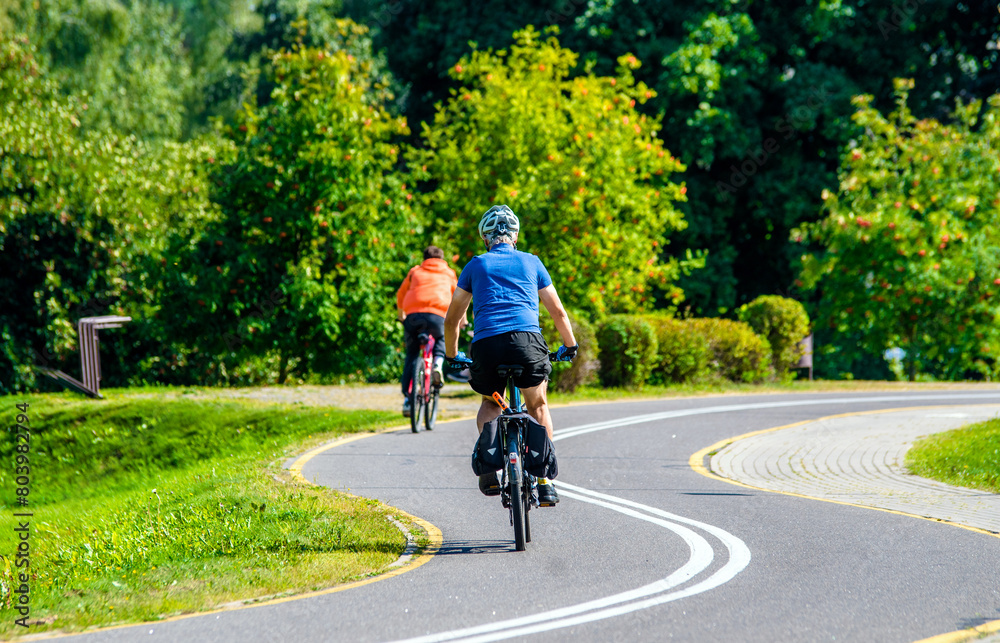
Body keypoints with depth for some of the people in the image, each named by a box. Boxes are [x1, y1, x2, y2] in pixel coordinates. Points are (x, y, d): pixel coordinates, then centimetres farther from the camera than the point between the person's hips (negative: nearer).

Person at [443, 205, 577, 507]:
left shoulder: (477, 265, 21)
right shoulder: (531, 262, 22)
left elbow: (452, 319, 23)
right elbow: (558, 312, 28)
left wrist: (452, 356, 39)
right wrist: (570, 346, 45)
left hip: (486, 345, 0)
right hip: (527, 340, 0)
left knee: (490, 403, 28)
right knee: (538, 405, 22)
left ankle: (489, 468, 6)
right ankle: (544, 483, 11)